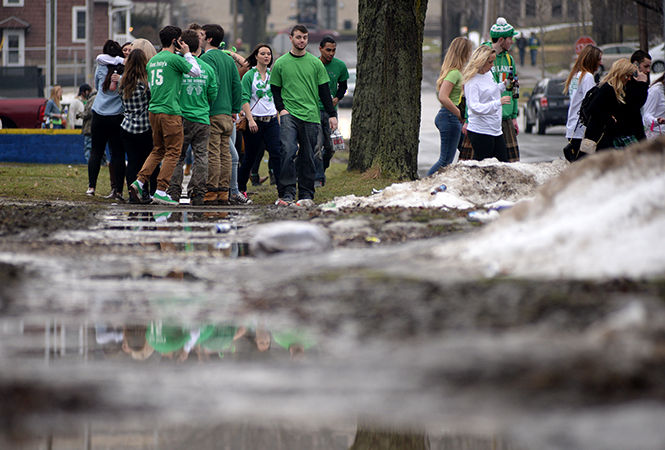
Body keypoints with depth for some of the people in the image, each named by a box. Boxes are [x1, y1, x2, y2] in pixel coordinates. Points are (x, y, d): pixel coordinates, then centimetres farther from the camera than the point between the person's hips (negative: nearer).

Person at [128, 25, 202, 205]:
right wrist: (187, 54, 7)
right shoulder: (174, 59, -10)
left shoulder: (152, 61, 14)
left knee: (158, 150, 18)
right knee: (173, 152, -1)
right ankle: (161, 191, -5)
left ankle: (140, 181, 6)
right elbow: (196, 72, -2)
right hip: (170, 111, -8)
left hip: (153, 110, 8)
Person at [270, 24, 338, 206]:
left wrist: (332, 114, 6)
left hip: (310, 116, 2)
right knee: (288, 151, -19)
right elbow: (275, 89, 11)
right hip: (289, 115, -2)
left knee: (307, 156, 3)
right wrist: (281, 108, -4)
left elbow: (324, 91, 10)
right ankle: (286, 193, -18)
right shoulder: (280, 63, 7)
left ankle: (306, 194, 10)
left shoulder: (315, 63, 9)